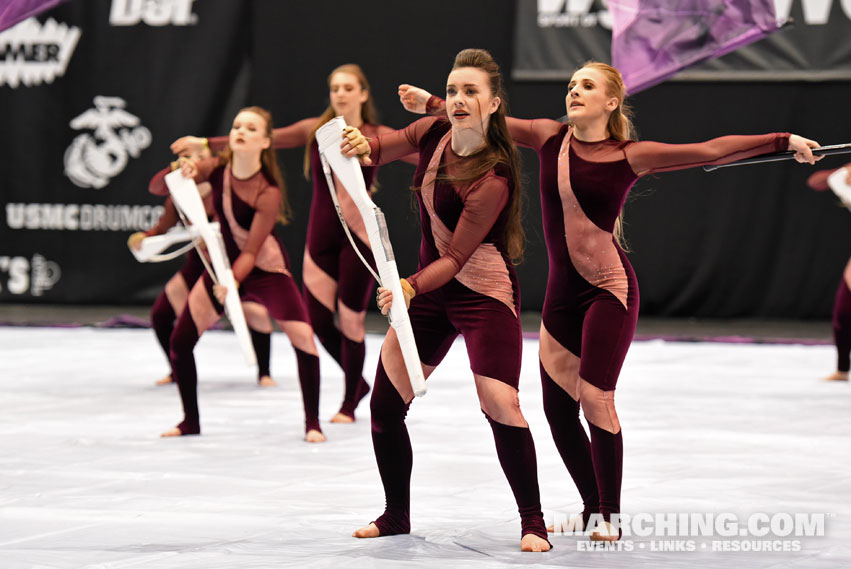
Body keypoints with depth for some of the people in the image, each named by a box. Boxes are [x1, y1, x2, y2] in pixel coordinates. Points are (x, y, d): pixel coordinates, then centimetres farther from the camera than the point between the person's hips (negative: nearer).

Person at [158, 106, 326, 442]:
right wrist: (185, 174, -31)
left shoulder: (268, 192, -26)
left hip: (266, 268, -4)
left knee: (303, 337, -19)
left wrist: (230, 284, -40)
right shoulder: (217, 169, -14)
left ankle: (312, 423, -2)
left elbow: (250, 251, -25)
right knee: (180, 339, -3)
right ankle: (190, 421, 16)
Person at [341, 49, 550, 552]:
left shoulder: (494, 179, -24)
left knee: (501, 407, -19)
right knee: (385, 405, 5)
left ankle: (533, 524, -3)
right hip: (430, 289, 7)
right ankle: (396, 517, 23)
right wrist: (364, 146, -16)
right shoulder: (434, 134, -5)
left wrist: (411, 286, -39)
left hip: (484, 292, -7)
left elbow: (456, 257, -24)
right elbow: (384, 147, 8)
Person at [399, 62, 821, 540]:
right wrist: (430, 104, 9)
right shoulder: (551, 137, 5)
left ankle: (611, 518, -4)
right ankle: (593, 511, 22)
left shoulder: (630, 156, -5)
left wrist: (784, 141, -5)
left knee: (595, 397, -16)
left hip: (609, 289, -5)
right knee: (558, 407, 5)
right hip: (562, 292, 5)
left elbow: (711, 151, -4)